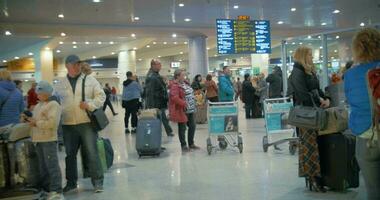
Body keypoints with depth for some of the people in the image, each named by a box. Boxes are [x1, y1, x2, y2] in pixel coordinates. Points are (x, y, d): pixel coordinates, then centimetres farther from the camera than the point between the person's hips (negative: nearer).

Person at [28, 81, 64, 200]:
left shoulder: (53, 105, -8)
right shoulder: (37, 106, 20)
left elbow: (52, 122, -20)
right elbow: (35, 119, 27)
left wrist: (36, 123, -16)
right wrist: (31, 120, 6)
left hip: (49, 140, -9)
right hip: (38, 140, 9)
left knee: (52, 165, -9)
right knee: (43, 166, 15)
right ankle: (46, 189, 25)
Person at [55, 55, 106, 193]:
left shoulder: (90, 80, 4)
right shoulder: (60, 84, 10)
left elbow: (101, 96, 2)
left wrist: (90, 105, -14)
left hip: (87, 122, -2)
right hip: (68, 124, 3)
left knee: (92, 153, -3)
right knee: (70, 154, 12)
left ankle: (98, 182, 6)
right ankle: (71, 182, 26)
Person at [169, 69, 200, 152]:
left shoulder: (185, 83, 13)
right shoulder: (175, 86, -16)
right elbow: (174, 98, -27)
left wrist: (193, 104, 15)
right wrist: (184, 104, -27)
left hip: (190, 110, 9)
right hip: (182, 111, -9)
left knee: (192, 126, 14)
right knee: (182, 128, 3)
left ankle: (191, 144, 27)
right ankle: (184, 145, 14)